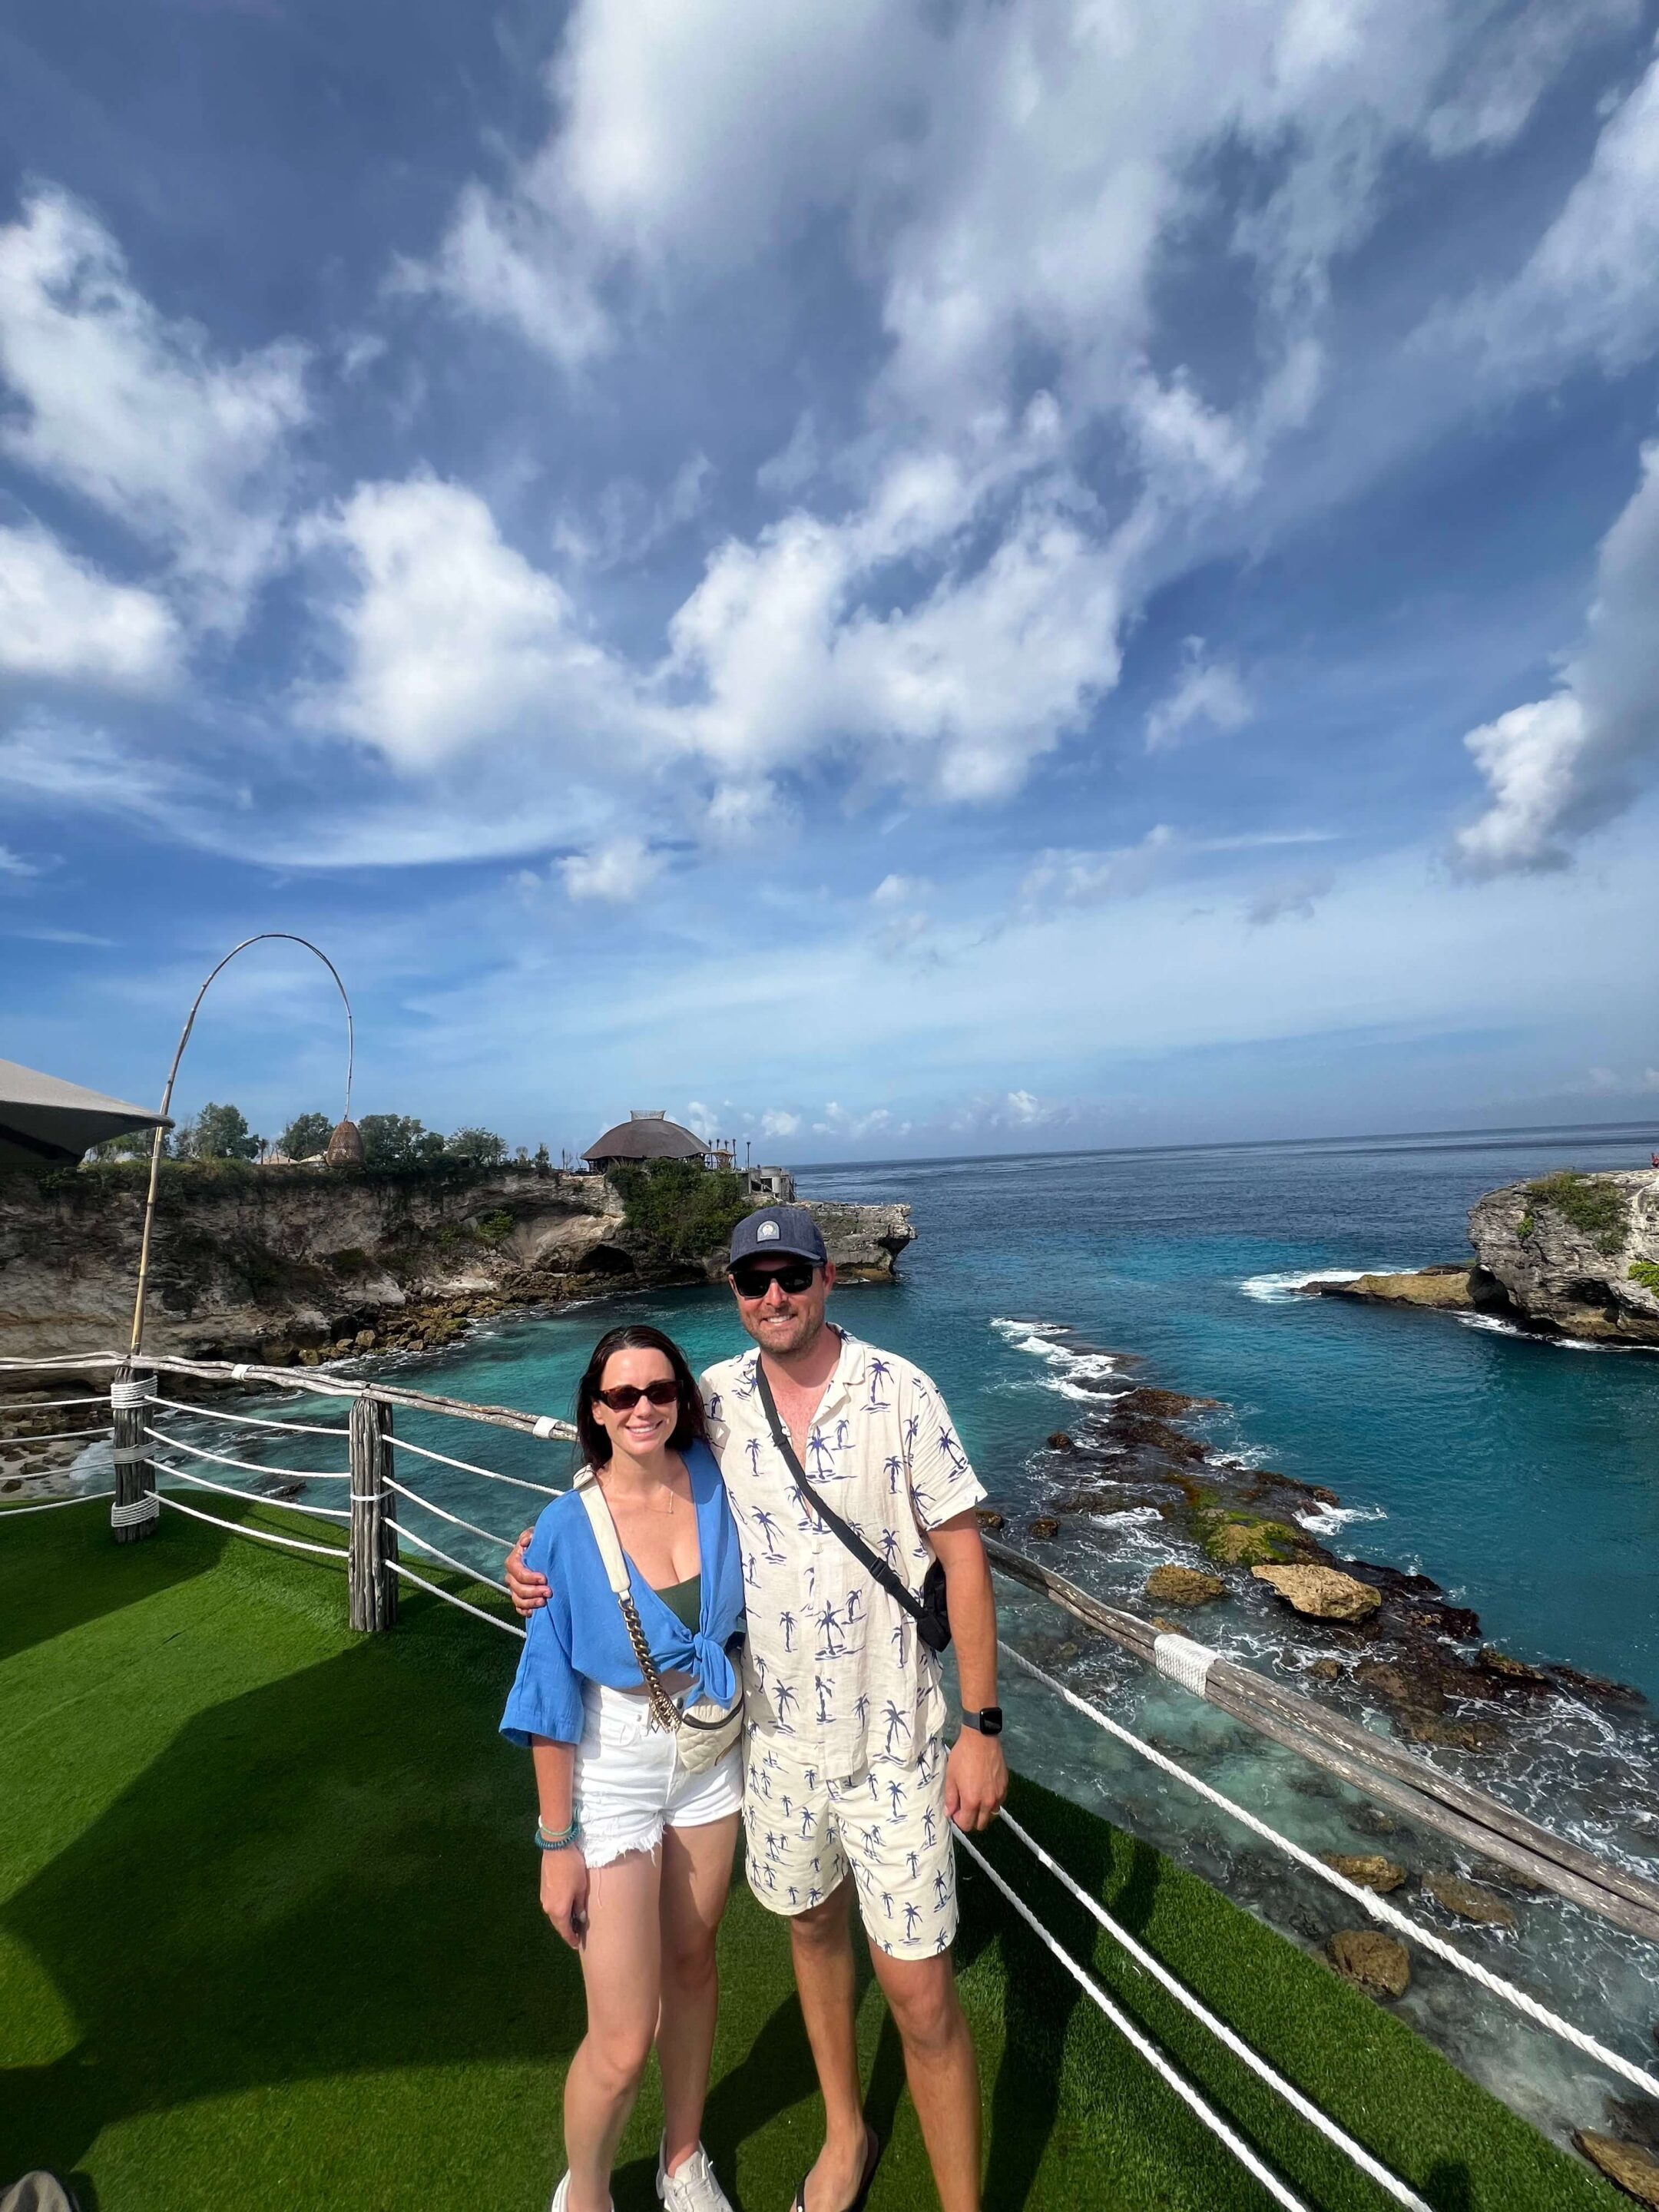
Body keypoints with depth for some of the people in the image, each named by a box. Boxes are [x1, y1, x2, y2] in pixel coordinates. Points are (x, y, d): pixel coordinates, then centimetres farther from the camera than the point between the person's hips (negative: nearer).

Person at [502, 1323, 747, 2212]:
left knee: (692, 1962, 24)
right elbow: (551, 1693, -13)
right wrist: (559, 1843, -7)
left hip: (712, 1756, 4)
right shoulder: (566, 1529, -23)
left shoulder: (713, 1479, -15)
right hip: (613, 1777, -3)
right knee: (623, 2041, 7)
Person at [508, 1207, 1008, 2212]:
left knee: (922, 1995, 6)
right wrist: (544, 1554, -11)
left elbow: (961, 1552, -13)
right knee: (814, 1929, 26)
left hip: (892, 1739, -3)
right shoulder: (717, 1399, -10)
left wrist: (982, 1728, -12)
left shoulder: (899, 1391, -18)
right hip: (777, 1733, 4)